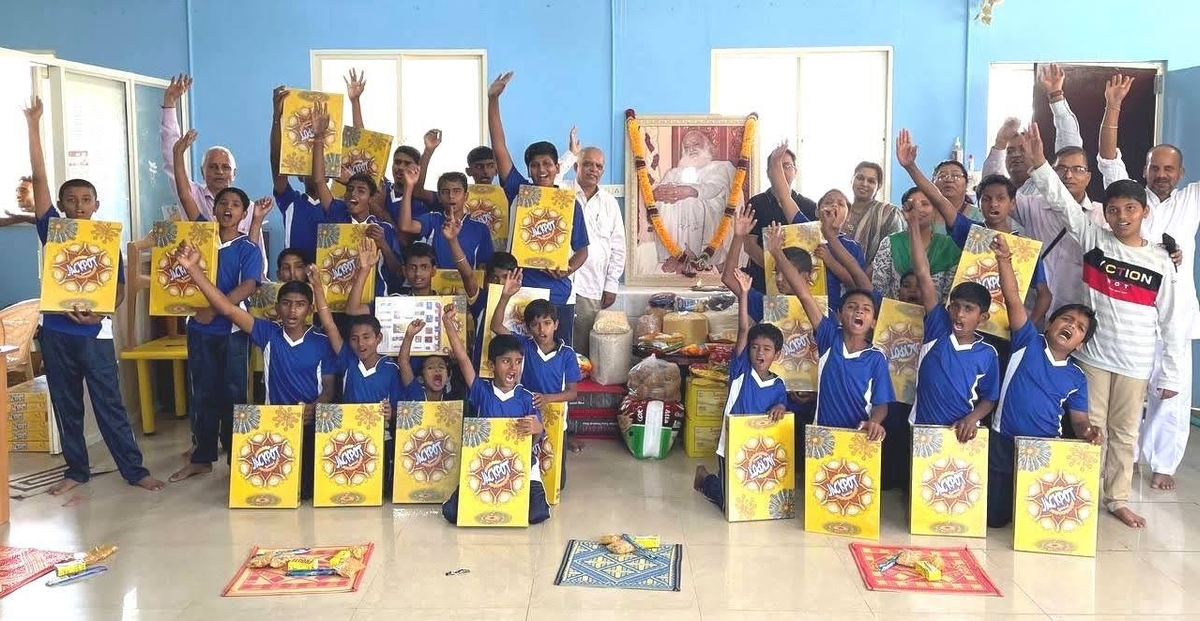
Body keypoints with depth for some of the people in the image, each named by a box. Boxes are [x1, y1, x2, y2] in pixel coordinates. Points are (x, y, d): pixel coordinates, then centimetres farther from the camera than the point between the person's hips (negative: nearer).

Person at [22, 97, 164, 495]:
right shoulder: (53, 232, 2)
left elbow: (120, 289, 2)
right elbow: (39, 179, -3)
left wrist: (99, 312, -19)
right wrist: (33, 126, -6)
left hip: (94, 333, -2)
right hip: (56, 331, 2)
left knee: (110, 406, 1)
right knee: (66, 407, 10)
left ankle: (134, 470, 7)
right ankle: (76, 470, 22)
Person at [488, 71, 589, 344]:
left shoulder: (571, 204, 3)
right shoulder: (519, 192, 3)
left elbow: (582, 249, 9)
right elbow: (499, 148, -2)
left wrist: (569, 269, -14)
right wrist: (493, 99, -6)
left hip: (559, 297, 0)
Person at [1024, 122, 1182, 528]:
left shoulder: (1160, 260, 0)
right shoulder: (1094, 241, -2)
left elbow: (1171, 321, 2)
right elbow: (1062, 202, -13)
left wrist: (1171, 374, 2)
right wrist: (1038, 163, -26)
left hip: (1136, 364, 1)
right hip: (1092, 355, -1)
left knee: (1124, 434, 12)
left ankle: (1117, 500, 25)